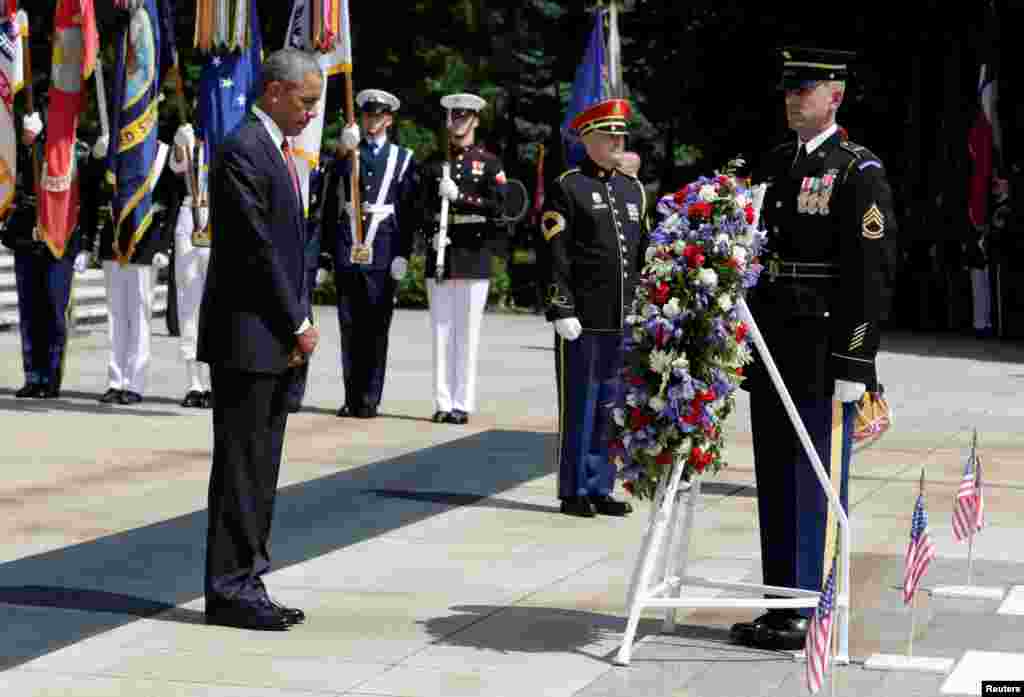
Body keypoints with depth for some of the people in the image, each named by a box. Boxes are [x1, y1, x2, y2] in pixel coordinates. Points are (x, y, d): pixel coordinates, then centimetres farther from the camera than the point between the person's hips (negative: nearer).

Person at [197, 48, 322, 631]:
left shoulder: (279, 150, 17)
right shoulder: (243, 152, -13)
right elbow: (258, 249, -17)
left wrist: (300, 324, 10)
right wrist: (297, 325, -11)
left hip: (278, 340, 9)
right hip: (246, 336, -9)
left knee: (261, 468, 10)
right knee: (241, 466, -4)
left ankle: (246, 583, 15)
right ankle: (230, 589, 1)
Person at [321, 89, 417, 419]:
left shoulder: (403, 159, 7)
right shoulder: (345, 154, 11)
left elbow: (407, 210, 3)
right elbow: (330, 203, 7)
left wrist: (403, 253, -3)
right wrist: (328, 248, -4)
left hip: (383, 254, -1)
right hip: (347, 252, 2)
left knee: (376, 329, 0)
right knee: (349, 327, 5)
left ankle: (370, 400, 6)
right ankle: (351, 398, 11)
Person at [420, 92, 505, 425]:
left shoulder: (489, 163, 4)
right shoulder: (434, 162, 13)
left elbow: (498, 206, -6)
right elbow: (423, 207, 11)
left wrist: (459, 198, -13)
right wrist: (432, 234, -6)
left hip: (474, 257, -3)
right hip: (439, 256, 3)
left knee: (467, 332, -2)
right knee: (441, 331, 3)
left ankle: (462, 404, 2)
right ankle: (443, 403, 7)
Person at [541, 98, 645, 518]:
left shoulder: (633, 189, 16)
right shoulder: (568, 188, -3)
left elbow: (643, 254, 19)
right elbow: (555, 256, -8)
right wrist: (562, 310, -14)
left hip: (625, 320, 6)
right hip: (583, 319, -6)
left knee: (610, 406, 9)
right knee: (578, 407, 1)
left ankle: (601, 488, 17)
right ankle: (574, 492, 9)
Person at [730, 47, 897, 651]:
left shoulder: (860, 172, -8)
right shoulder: (773, 165, 14)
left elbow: (868, 276, -13)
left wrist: (854, 365, -17)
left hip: (823, 357, -7)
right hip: (770, 354, 7)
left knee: (817, 486, -1)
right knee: (775, 484, 12)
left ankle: (811, 615, 6)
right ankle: (779, 607, 20)